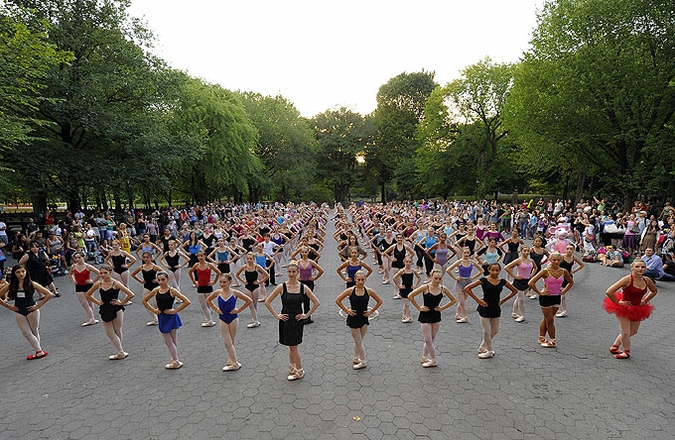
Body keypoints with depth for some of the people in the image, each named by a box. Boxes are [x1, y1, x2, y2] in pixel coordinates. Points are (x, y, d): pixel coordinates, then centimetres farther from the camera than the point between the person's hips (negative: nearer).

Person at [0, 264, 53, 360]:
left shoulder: (32, 284, -9)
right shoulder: (10, 286, -1)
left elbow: (49, 294, -11)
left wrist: (38, 305, -11)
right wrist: (8, 306, 0)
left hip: (32, 311, -3)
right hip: (19, 312, 3)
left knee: (35, 332, 8)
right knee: (26, 333, 3)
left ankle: (39, 351, 16)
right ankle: (39, 351, 9)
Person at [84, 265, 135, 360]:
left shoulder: (115, 283, -13)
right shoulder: (98, 284, -1)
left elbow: (131, 294, -19)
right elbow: (87, 295, 16)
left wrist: (121, 303, -13)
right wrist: (98, 302, 6)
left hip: (116, 310, -5)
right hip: (104, 311, 5)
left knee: (117, 332, 8)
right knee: (109, 333, 7)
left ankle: (120, 353, 20)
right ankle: (120, 353, 18)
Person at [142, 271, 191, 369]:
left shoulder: (172, 290, -14)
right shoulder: (156, 290, -1)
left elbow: (187, 301, -19)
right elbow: (144, 300, 13)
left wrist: (175, 310, -17)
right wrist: (153, 310, 2)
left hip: (171, 317, -5)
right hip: (161, 318, 5)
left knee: (173, 341, 6)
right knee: (168, 341, 14)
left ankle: (175, 361, 19)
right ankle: (174, 360, 27)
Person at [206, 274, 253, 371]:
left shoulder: (235, 293, -13)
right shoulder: (217, 292, -6)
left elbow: (249, 301, -8)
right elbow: (208, 300, 12)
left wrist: (239, 310, -9)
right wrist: (216, 309, 2)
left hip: (233, 319, -2)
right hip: (223, 320, 2)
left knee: (231, 342, 9)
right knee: (227, 342, 2)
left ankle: (234, 362, 21)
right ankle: (233, 362, 15)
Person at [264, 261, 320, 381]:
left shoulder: (303, 287, -5)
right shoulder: (282, 287, -8)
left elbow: (316, 302, 2)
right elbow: (267, 302, -3)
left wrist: (307, 315, -2)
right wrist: (276, 315, -5)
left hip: (298, 320, 0)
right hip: (286, 320, 0)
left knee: (293, 346, 5)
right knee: (292, 346, 10)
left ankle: (299, 371, 19)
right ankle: (293, 368, 28)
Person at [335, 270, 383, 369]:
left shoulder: (369, 291, -8)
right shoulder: (350, 290, -14)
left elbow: (379, 301, 4)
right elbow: (337, 300, -8)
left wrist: (371, 311, -2)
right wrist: (346, 310, -9)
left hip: (364, 318, 2)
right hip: (353, 318, -2)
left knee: (358, 341, 15)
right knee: (358, 342, 7)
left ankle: (356, 359, 35)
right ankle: (363, 362, 23)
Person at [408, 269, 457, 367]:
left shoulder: (443, 288, -5)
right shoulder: (425, 287, -15)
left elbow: (453, 300, 9)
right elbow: (410, 296, -12)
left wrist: (442, 308, 0)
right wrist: (419, 307, -10)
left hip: (436, 316, 4)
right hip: (425, 316, -4)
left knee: (432, 340, 13)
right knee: (428, 340, 1)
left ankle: (424, 357, 31)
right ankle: (433, 361, 18)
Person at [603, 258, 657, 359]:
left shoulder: (647, 280, -6)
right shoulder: (627, 279, -25)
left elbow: (654, 291, 18)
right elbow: (609, 292, -31)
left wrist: (645, 301, 8)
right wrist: (618, 303, -21)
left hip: (637, 309, 7)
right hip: (624, 308, -7)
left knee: (633, 332, 20)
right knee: (625, 333, 3)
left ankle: (614, 347, 36)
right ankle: (626, 352, 27)